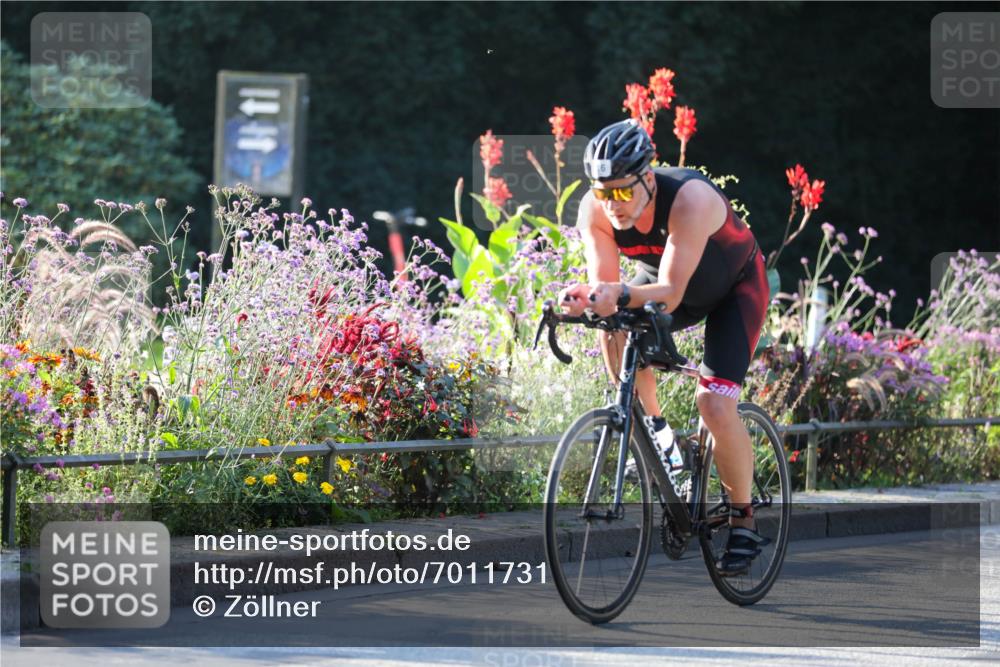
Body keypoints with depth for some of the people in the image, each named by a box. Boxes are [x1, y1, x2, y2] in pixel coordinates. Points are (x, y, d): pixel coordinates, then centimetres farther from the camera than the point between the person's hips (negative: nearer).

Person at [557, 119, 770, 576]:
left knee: (715, 406, -19)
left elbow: (670, 294, -43)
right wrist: (584, 298, -51)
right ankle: (652, 430, -4)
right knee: (614, 327, -27)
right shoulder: (595, 211, -25)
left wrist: (621, 295, -62)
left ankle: (743, 522, 1)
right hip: (663, 278, 5)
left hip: (735, 286, -5)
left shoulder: (690, 199, -39)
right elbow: (605, 284, -28)